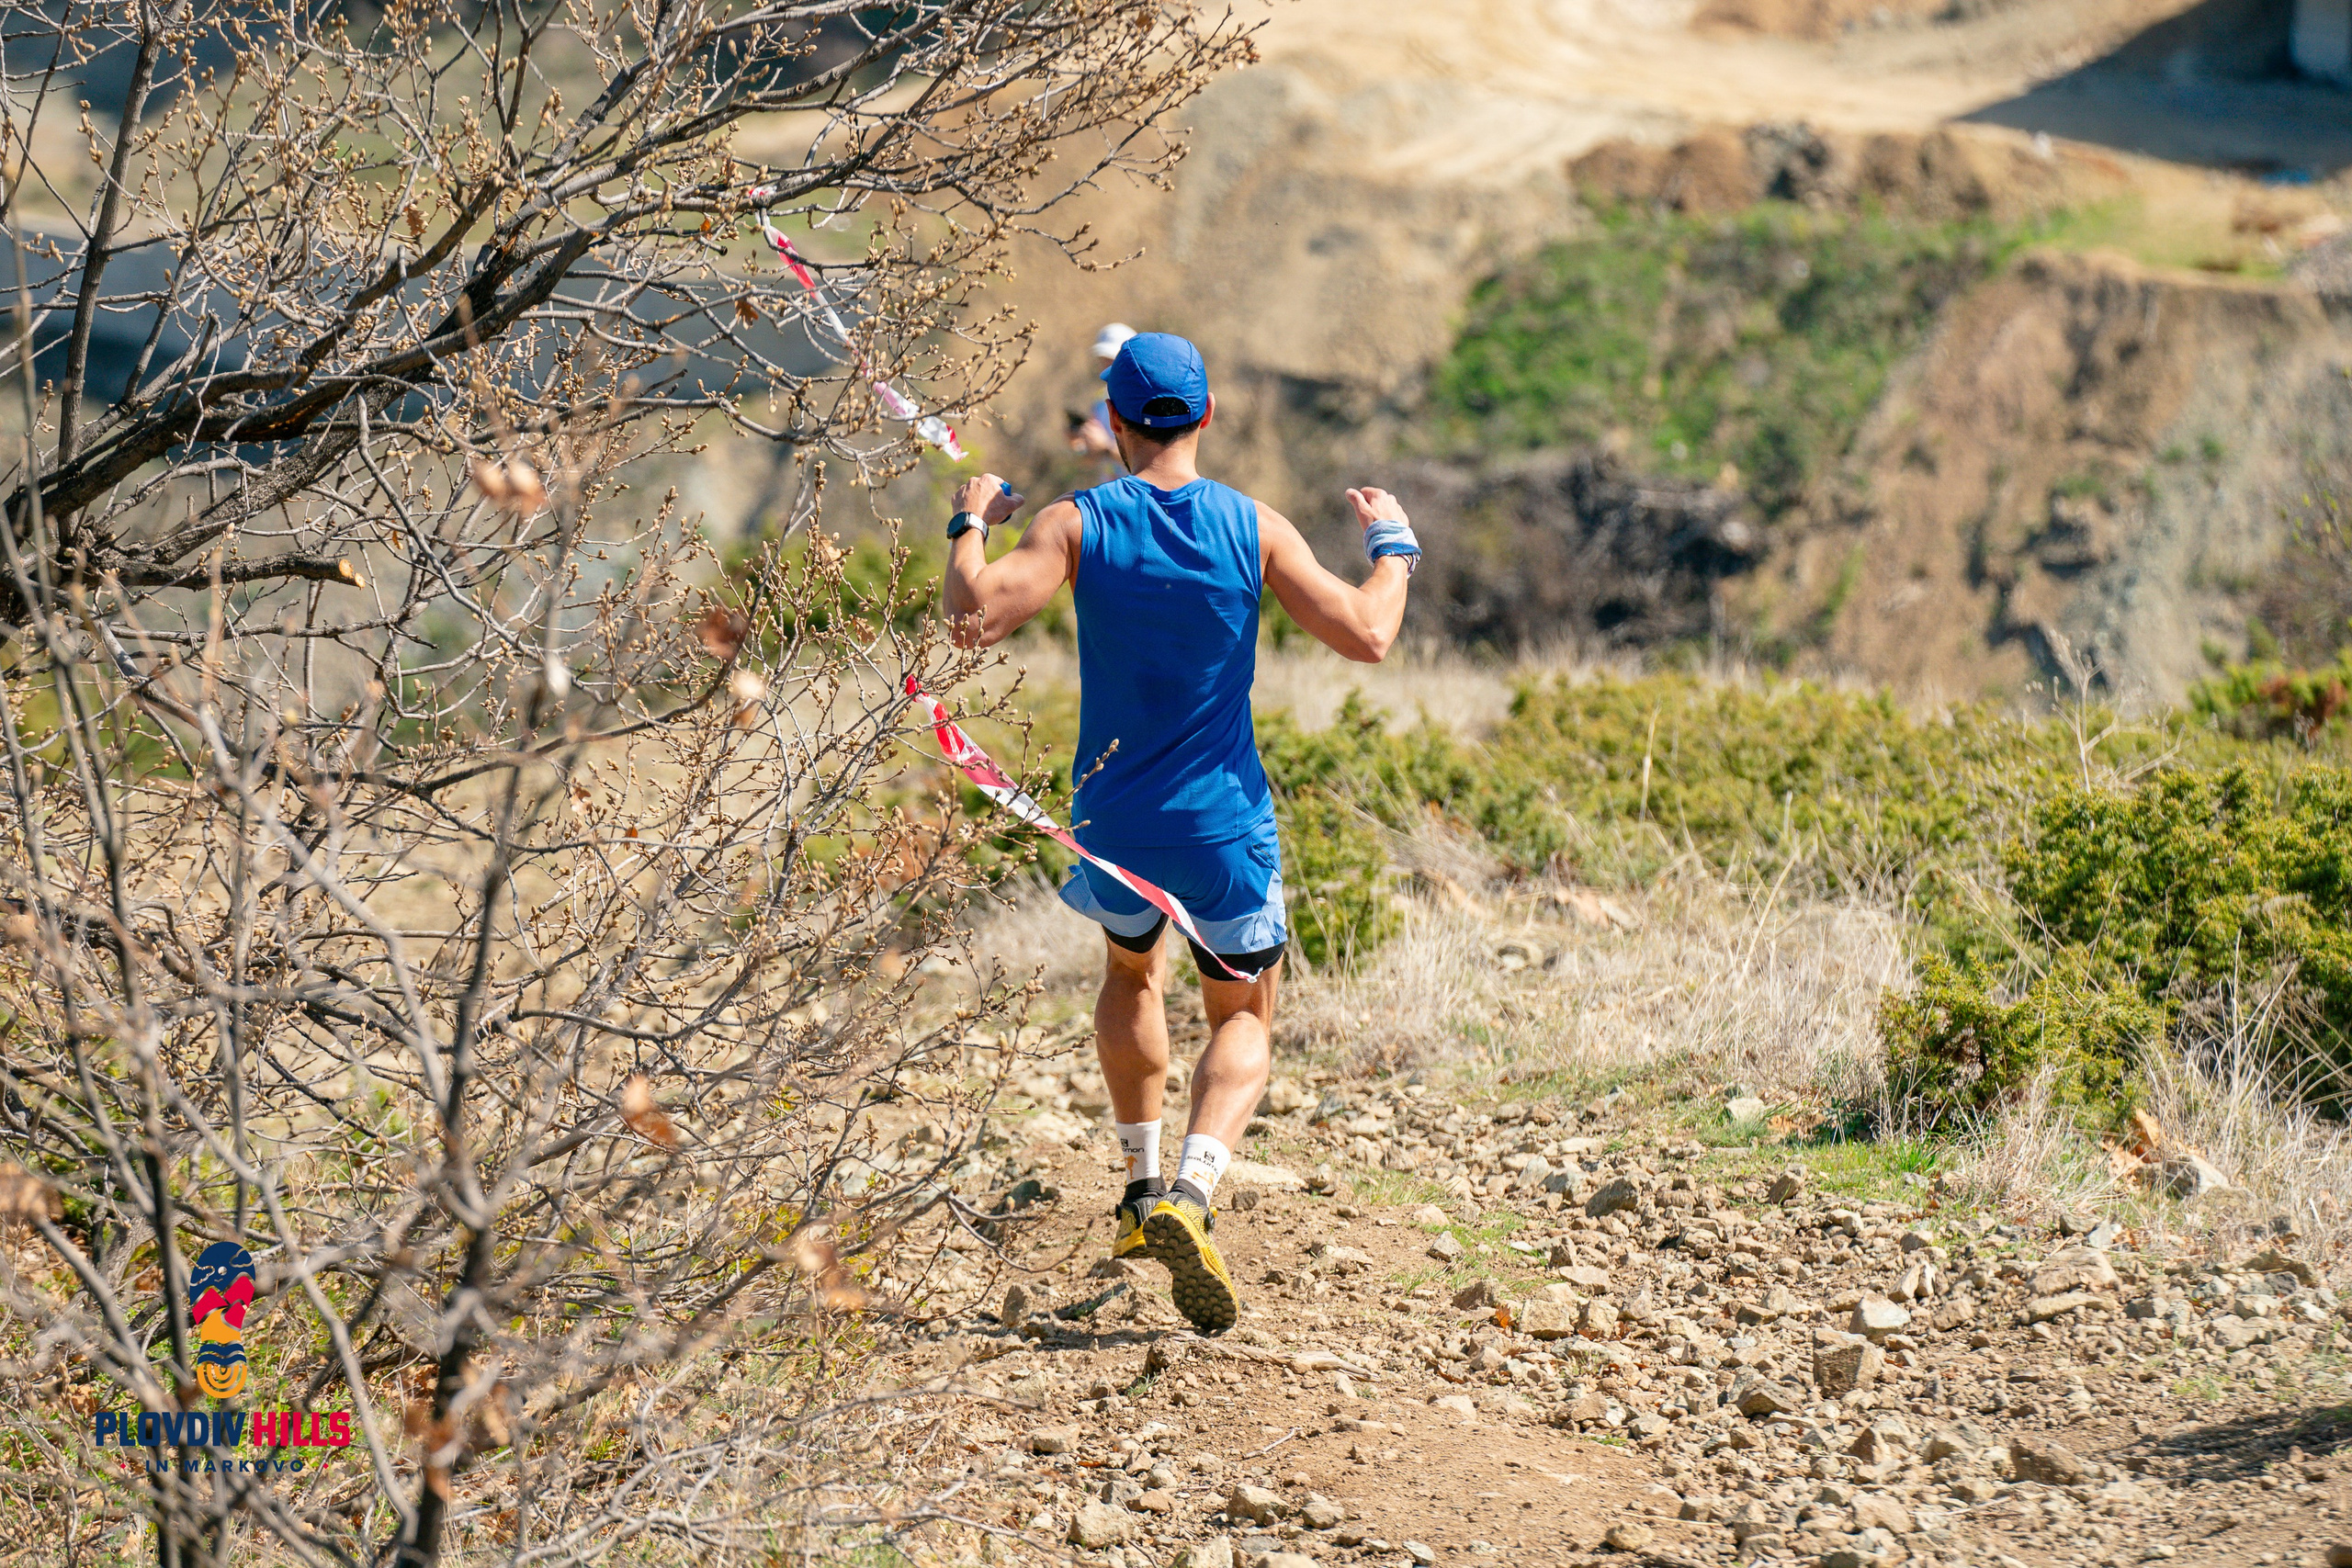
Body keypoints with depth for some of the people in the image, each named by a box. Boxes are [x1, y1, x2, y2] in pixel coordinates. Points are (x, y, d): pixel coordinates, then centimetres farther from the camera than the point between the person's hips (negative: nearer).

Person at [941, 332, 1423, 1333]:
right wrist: (1392, 546, 9)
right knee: (1244, 1016, 12)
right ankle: (1191, 1195, -15)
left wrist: (970, 525, -1)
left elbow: (973, 615, -20)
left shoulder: (1078, 525, -9)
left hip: (1113, 826, 2)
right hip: (1225, 829, -1)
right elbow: (1367, 637, -9)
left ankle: (1142, 1187, 30)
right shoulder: (1253, 529, -8)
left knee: (1132, 969, 31)